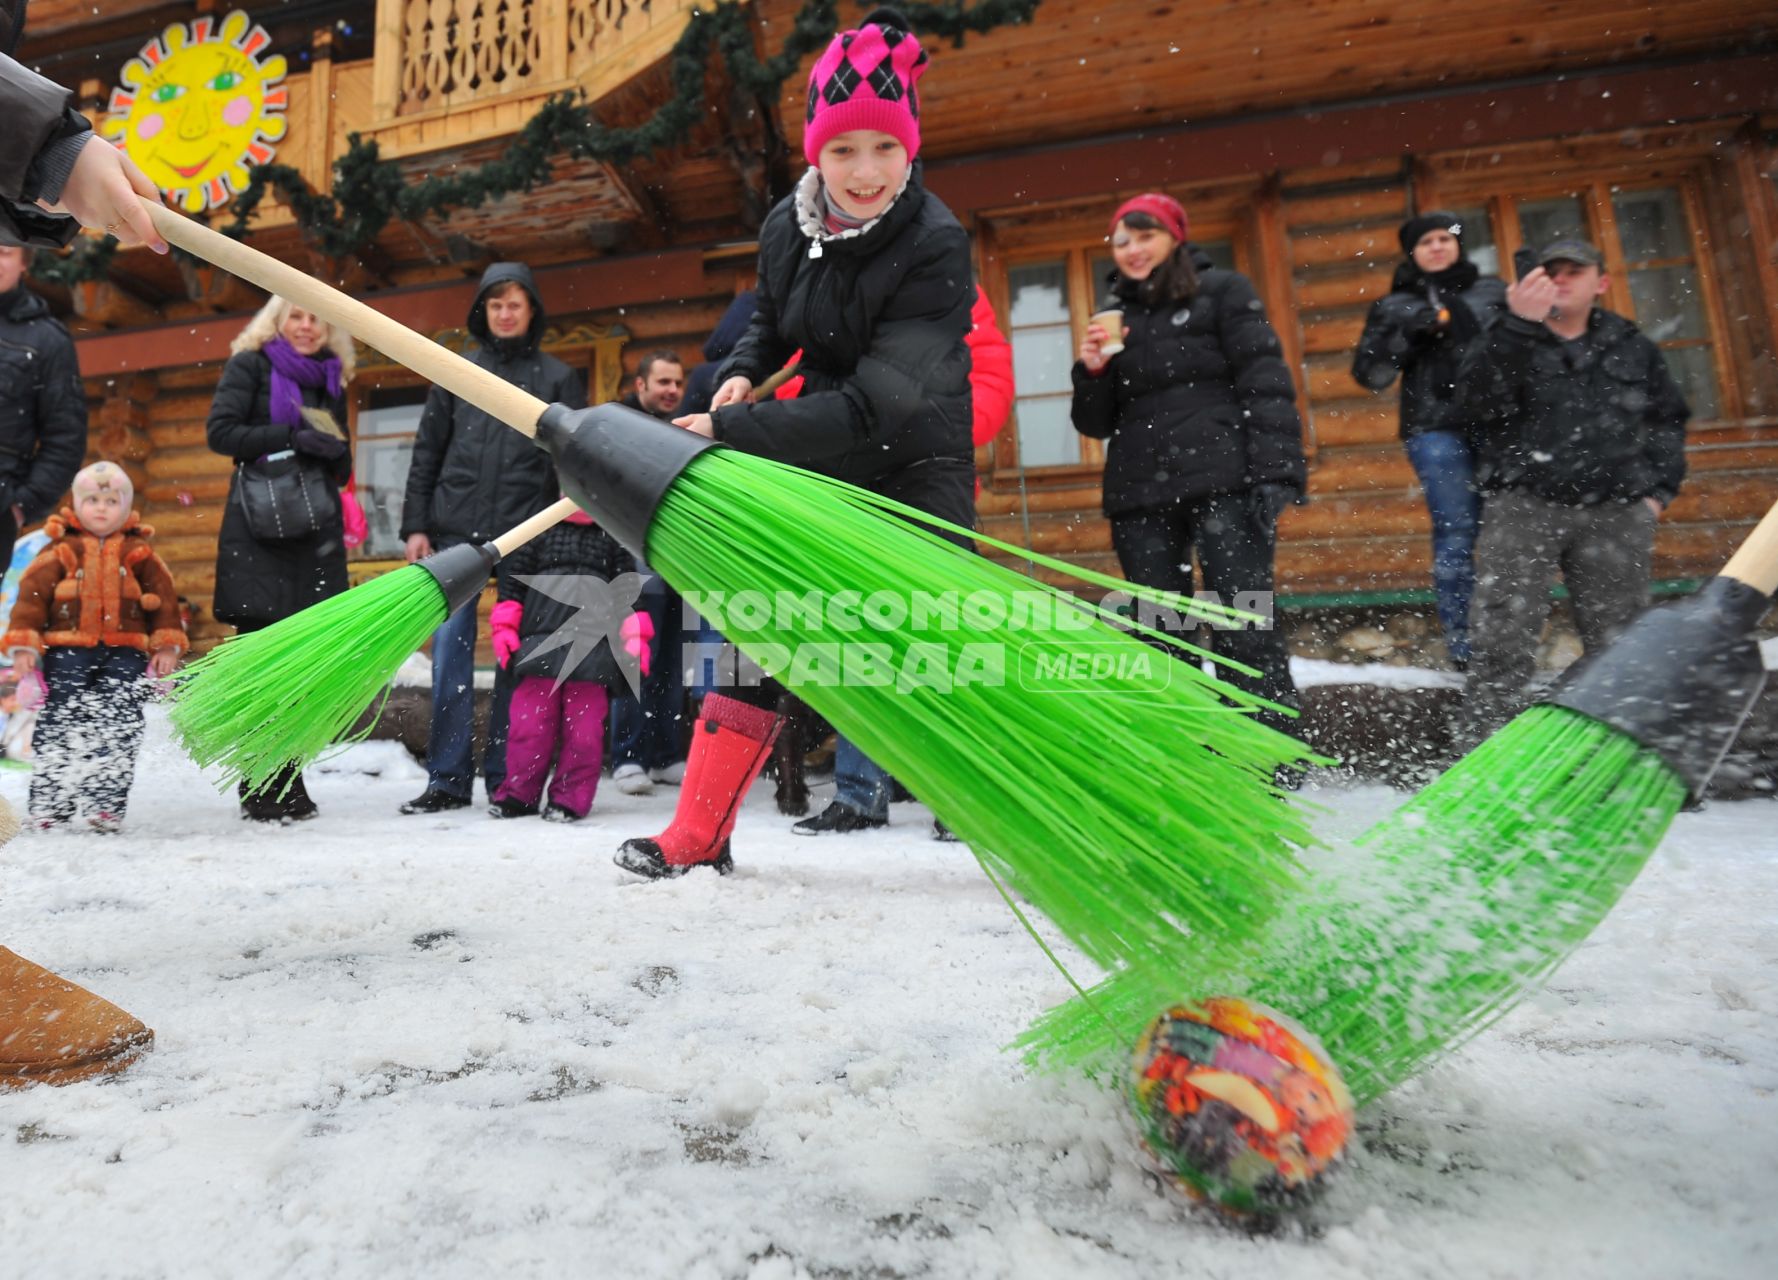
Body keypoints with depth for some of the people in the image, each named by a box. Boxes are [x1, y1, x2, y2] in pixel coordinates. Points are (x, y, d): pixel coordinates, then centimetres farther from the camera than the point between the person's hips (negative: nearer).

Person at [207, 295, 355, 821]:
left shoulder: (330, 380, 21)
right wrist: (291, 436, -12)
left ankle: (288, 784, 8)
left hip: (316, 531, 4)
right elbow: (220, 431, -4)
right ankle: (259, 789, -2)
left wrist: (337, 451, 1)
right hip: (258, 528, -4)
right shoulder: (250, 364, 8)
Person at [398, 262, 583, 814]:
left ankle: (505, 779, 10)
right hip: (456, 531, 2)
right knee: (450, 650, -1)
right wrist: (416, 525, 6)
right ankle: (448, 778, 7)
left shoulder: (558, 377, 9)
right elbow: (426, 453, 14)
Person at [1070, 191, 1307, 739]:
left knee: (1245, 633, -9)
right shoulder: (1115, 318, 20)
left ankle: (1276, 771, -1)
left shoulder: (1221, 291, 9)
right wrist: (1093, 370, -1)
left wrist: (1276, 474, -14)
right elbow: (1098, 424, 19)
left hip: (1223, 483, -4)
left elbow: (1265, 383, -1)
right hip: (1141, 496, 4)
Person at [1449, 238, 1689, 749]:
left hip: (1616, 513, 4)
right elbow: (1480, 402, -13)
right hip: (1523, 505, -3)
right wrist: (1520, 327, -22)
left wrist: (1659, 488, 12)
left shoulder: (1633, 347, 19)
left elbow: (1668, 419, 25)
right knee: (1502, 643, -13)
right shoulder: (1508, 342, 8)